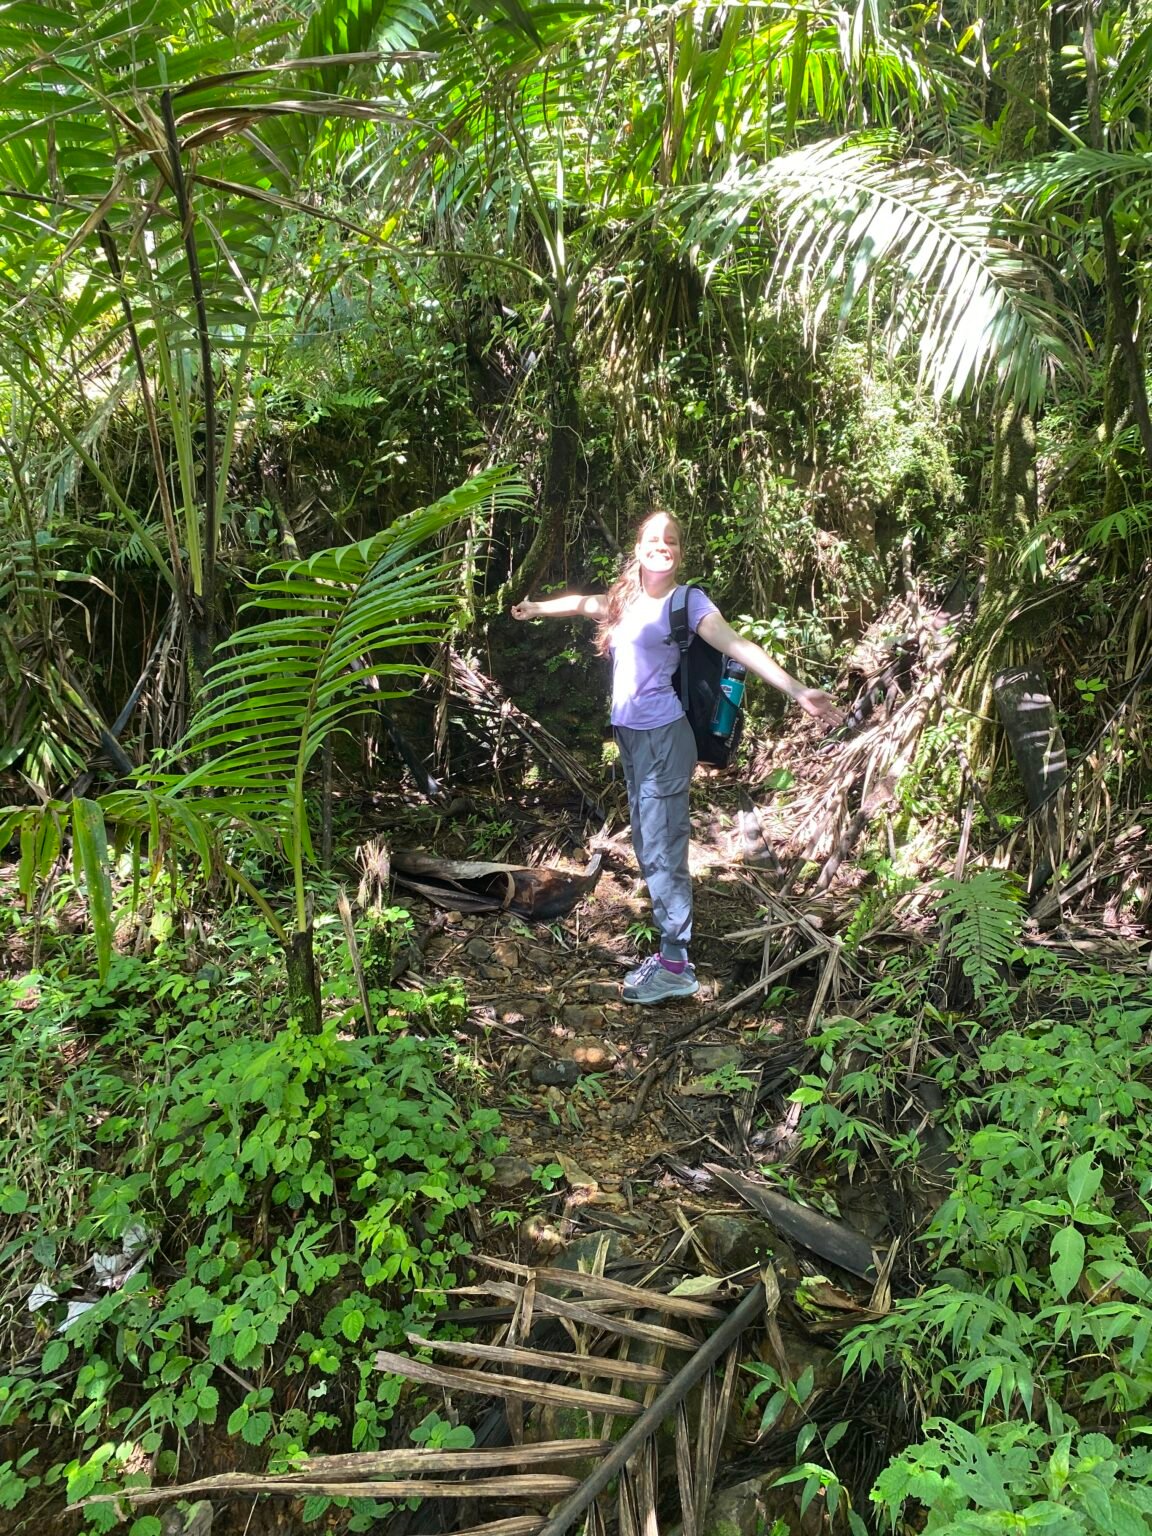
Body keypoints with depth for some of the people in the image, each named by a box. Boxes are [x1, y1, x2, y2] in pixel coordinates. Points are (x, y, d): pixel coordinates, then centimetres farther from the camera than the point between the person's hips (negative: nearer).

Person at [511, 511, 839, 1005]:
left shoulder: (687, 601, -6)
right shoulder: (625, 601, 13)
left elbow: (738, 646, -17)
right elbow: (582, 603, 32)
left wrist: (797, 692, -29)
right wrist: (535, 608, 49)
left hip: (664, 737, -7)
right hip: (630, 736, 7)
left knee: (661, 849, -8)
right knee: (648, 847, 10)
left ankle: (675, 965, -2)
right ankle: (670, 944, 19)